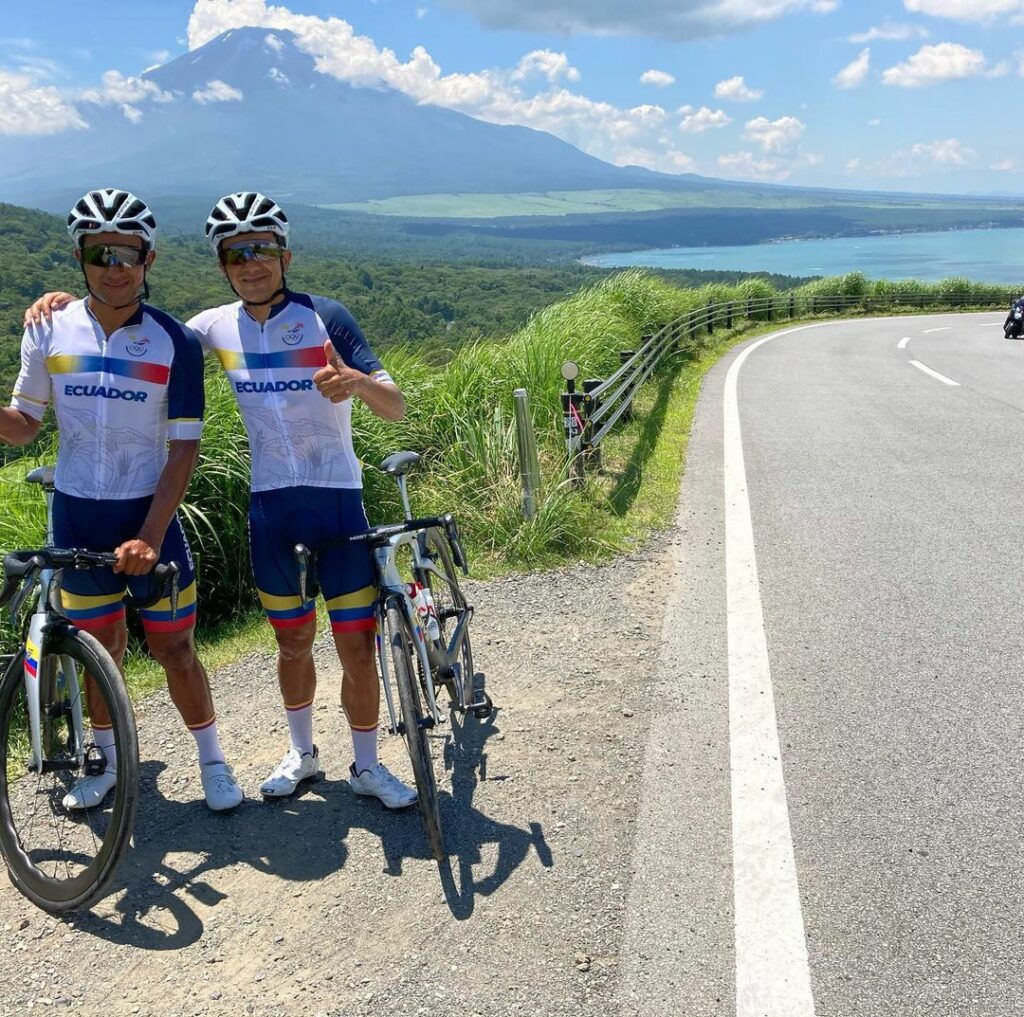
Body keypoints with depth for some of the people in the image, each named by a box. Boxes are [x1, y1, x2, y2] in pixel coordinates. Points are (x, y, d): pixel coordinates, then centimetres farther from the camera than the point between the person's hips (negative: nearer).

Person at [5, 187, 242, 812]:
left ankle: (213, 760, 23)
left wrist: (150, 537, -18)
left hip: (150, 513, -2)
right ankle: (109, 762, 34)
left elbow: (184, 448, -10)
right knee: (99, 645, 14)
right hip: (77, 515, 2)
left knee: (174, 648, 4)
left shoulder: (176, 342, -9)